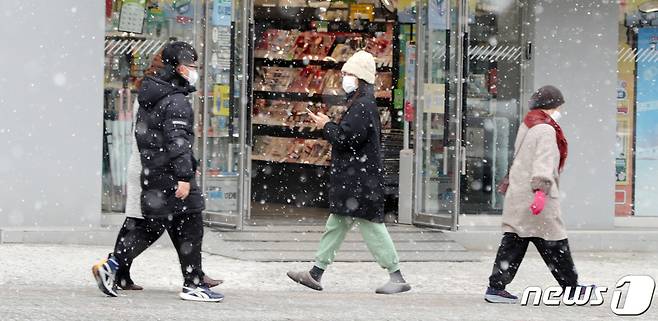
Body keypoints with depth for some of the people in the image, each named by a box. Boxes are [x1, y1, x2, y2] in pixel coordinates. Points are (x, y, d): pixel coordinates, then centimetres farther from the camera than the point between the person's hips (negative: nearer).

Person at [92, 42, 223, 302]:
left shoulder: (149, 97, 14)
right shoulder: (176, 101, -15)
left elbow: (142, 134, 20)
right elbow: (178, 141, -22)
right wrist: (184, 177, -24)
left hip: (152, 173, 9)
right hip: (171, 175, -9)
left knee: (152, 227, 14)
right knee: (190, 229, 0)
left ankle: (112, 266, 6)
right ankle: (193, 285, 3)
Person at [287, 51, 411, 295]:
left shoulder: (363, 106, -17)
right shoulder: (360, 104, 16)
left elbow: (345, 137, -23)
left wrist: (327, 126, -8)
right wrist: (329, 126, 9)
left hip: (360, 179, -11)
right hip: (353, 179, 11)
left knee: (371, 225, -7)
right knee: (337, 223, 13)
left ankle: (397, 278, -2)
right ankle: (315, 274, 18)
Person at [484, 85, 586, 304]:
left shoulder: (526, 127, 19)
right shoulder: (546, 130, -12)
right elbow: (543, 162, -23)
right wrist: (542, 190, -33)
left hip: (517, 197, 9)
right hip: (535, 195, -9)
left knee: (513, 241, 5)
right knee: (554, 244, 1)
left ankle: (496, 287, -1)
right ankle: (572, 289, 10)